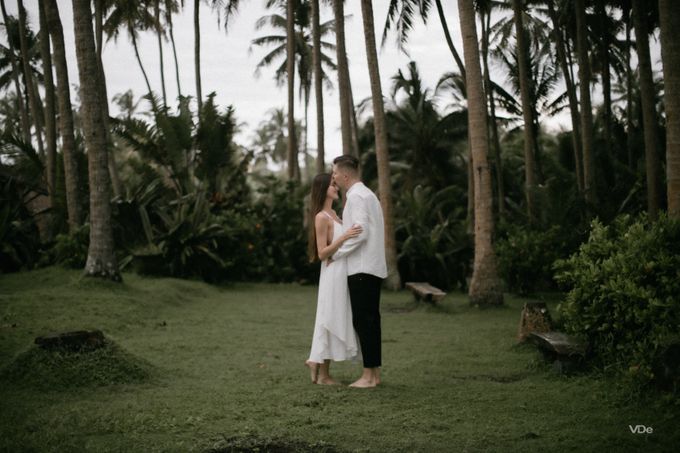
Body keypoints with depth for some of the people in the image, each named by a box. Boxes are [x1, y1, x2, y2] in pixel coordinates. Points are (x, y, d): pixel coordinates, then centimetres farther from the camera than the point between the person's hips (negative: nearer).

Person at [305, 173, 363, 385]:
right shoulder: (321, 217, -13)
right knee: (331, 321, -3)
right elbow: (322, 254, -16)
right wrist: (344, 237, -26)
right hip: (334, 274, -9)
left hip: (343, 273, 9)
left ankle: (316, 361, 19)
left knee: (337, 322, 11)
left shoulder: (333, 213, 15)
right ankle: (323, 374, 4)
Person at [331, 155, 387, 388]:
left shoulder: (356, 196, -12)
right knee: (370, 319, 11)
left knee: (363, 321, -7)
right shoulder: (367, 194, 19)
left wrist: (335, 253, -12)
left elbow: (359, 232, -20)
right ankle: (375, 373, 14)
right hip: (373, 267, 10)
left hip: (361, 268, -10)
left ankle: (368, 375, -6)